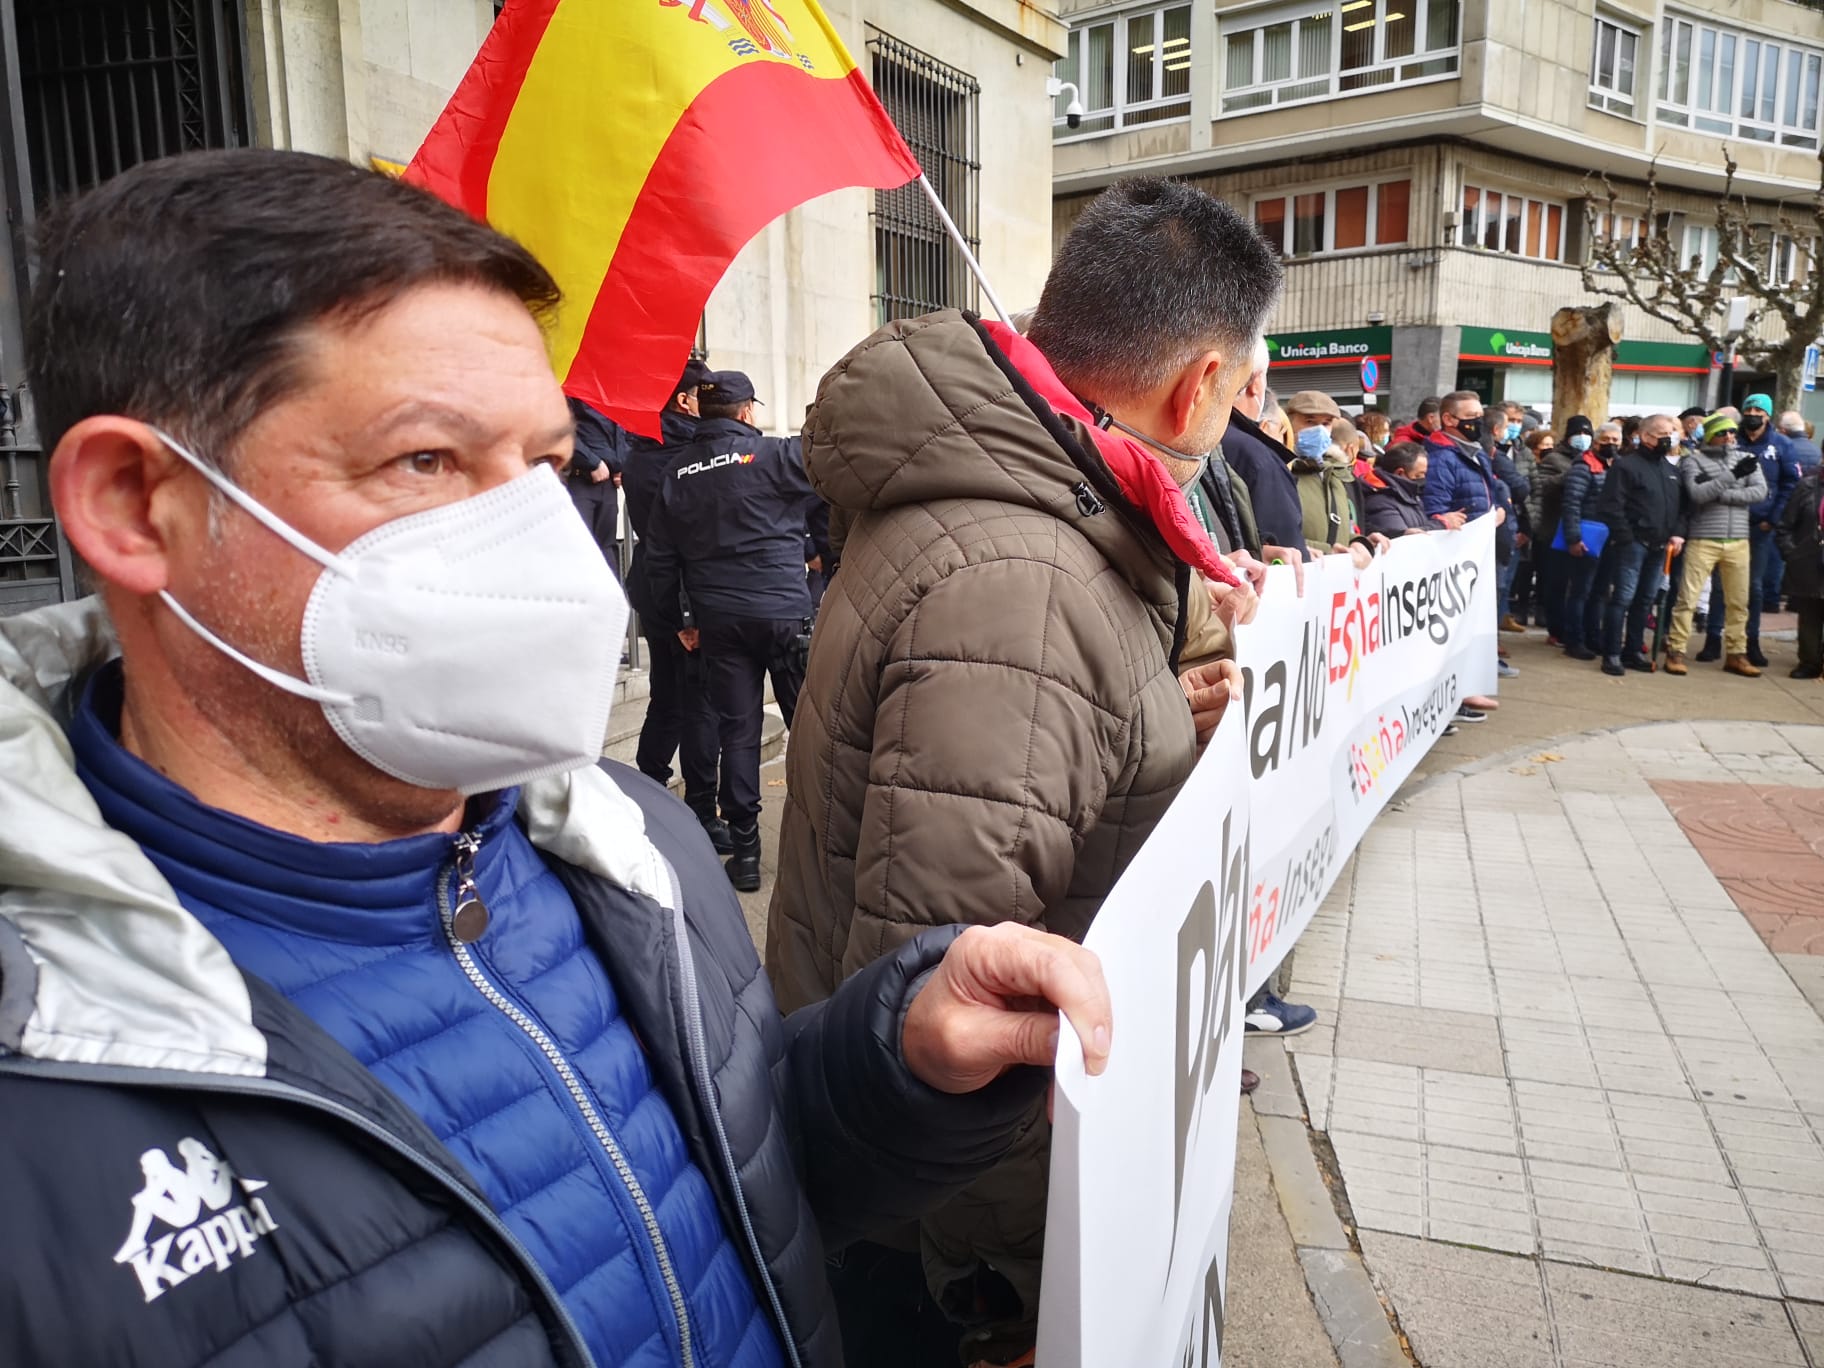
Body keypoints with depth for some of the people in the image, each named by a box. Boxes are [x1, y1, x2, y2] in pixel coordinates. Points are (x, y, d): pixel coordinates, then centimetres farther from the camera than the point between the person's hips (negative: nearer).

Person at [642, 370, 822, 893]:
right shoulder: (774, 455, -6)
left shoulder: (677, 471, 8)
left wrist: (678, 617, 16)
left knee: (737, 732, 8)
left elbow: (660, 555, 10)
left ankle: (745, 852, 10)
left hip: (719, 620, 4)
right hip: (785, 612, -3)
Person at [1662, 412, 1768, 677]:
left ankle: (1736, 654, 17)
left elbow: (1760, 492, -3)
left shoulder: (1748, 460, 11)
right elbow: (1697, 494, -15)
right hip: (1702, 540, -4)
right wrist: (1732, 475, -23)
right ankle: (1676, 651, 1)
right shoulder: (1694, 460, 0)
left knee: (1738, 601, 8)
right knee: (1687, 598, -4)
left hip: (1738, 541, 4)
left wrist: (1720, 493, -13)